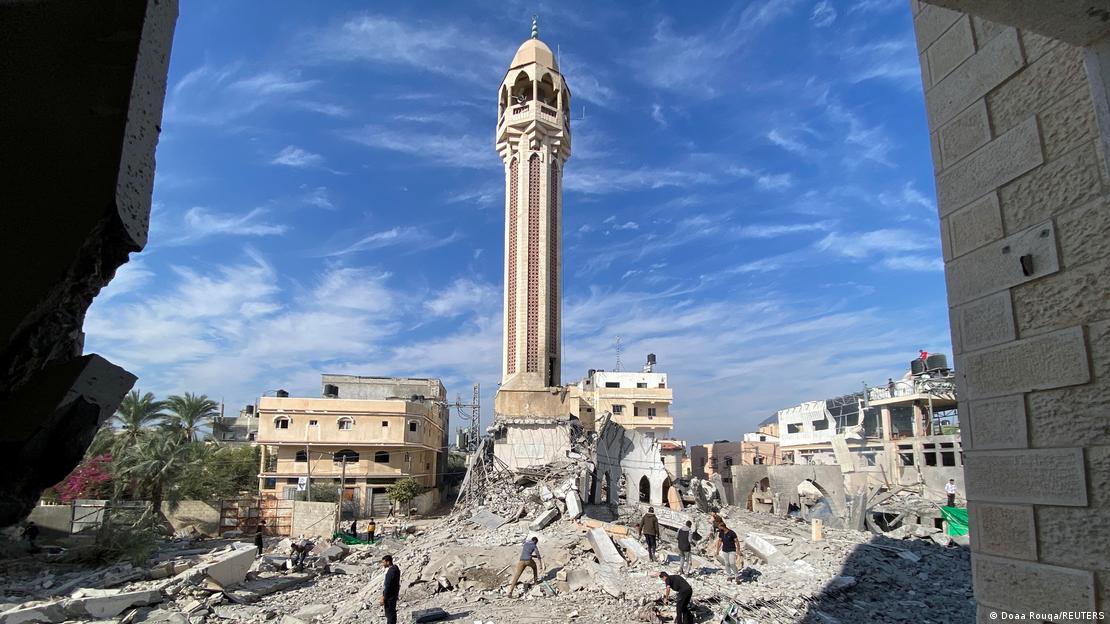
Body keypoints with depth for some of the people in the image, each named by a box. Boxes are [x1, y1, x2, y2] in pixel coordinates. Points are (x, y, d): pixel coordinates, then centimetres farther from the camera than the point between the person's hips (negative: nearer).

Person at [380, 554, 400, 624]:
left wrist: (383, 598, -19)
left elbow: (388, 586, -24)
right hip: (394, 595, 10)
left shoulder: (390, 571, -24)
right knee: (392, 612, 19)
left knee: (389, 614, -1)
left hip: (390, 597, -10)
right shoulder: (395, 568, 6)